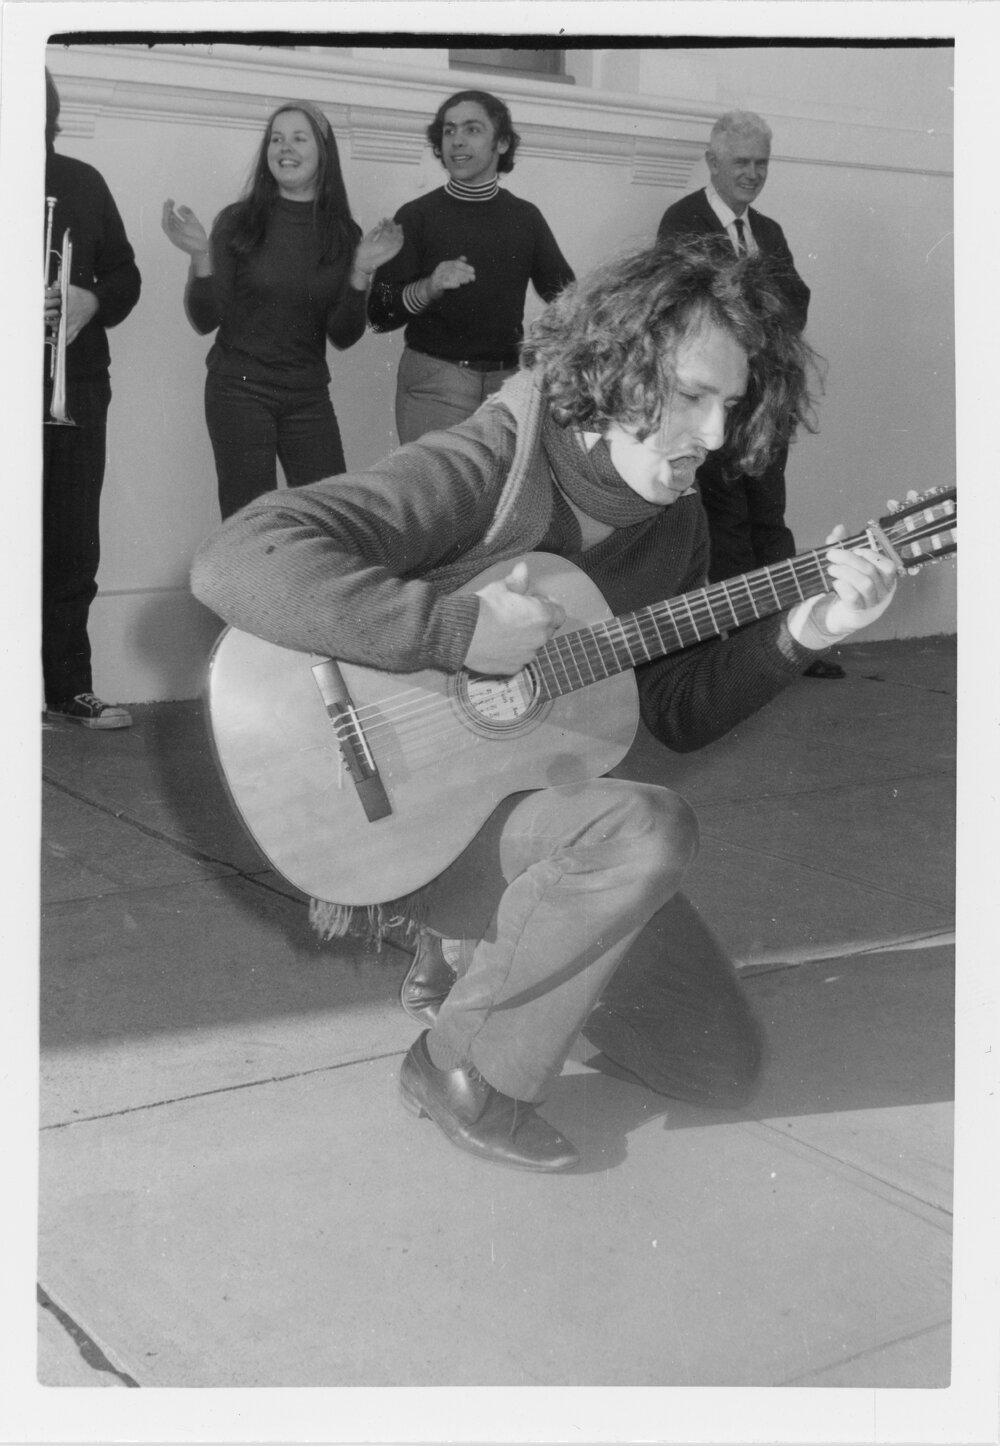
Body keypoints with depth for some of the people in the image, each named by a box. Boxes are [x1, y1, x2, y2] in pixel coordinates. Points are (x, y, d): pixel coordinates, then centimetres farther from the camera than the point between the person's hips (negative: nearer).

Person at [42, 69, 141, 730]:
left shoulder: (83, 183, 14)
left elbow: (124, 272, 16)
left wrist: (94, 301, -5)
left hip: (79, 384, 4)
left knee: (74, 548, 6)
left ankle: (70, 686, 15)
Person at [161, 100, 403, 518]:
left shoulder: (343, 233, 4)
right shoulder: (238, 222, -3)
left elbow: (342, 337, 2)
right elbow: (205, 321, -4)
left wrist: (361, 271, -10)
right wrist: (201, 257, -19)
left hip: (308, 397, 2)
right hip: (240, 390, -2)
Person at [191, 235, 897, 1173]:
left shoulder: (672, 518, 0)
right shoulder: (484, 471, -24)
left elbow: (678, 716, 5)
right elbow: (233, 565, -35)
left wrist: (799, 635, -9)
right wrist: (457, 628, -37)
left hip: (546, 801, 7)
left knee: (724, 1066, 5)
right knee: (652, 830, -35)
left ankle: (484, 952, 22)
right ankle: (462, 1068, -12)